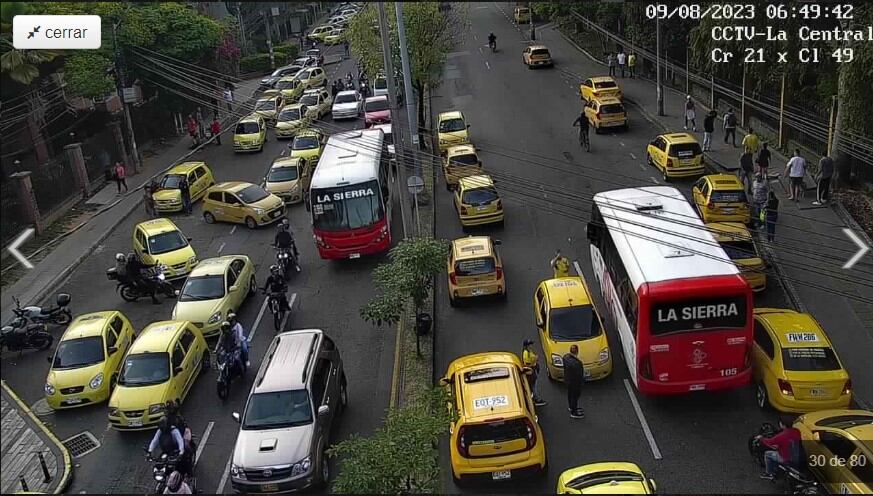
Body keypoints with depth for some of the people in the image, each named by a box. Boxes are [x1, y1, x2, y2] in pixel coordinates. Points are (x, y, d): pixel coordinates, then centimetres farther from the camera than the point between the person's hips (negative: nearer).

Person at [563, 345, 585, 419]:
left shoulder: (566, 356, -14)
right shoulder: (576, 363, -39)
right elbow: (578, 375, -27)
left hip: (567, 379, 8)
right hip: (575, 381, -8)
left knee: (570, 393, 28)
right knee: (575, 396, 13)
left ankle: (570, 407, 52)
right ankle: (573, 413, 31)